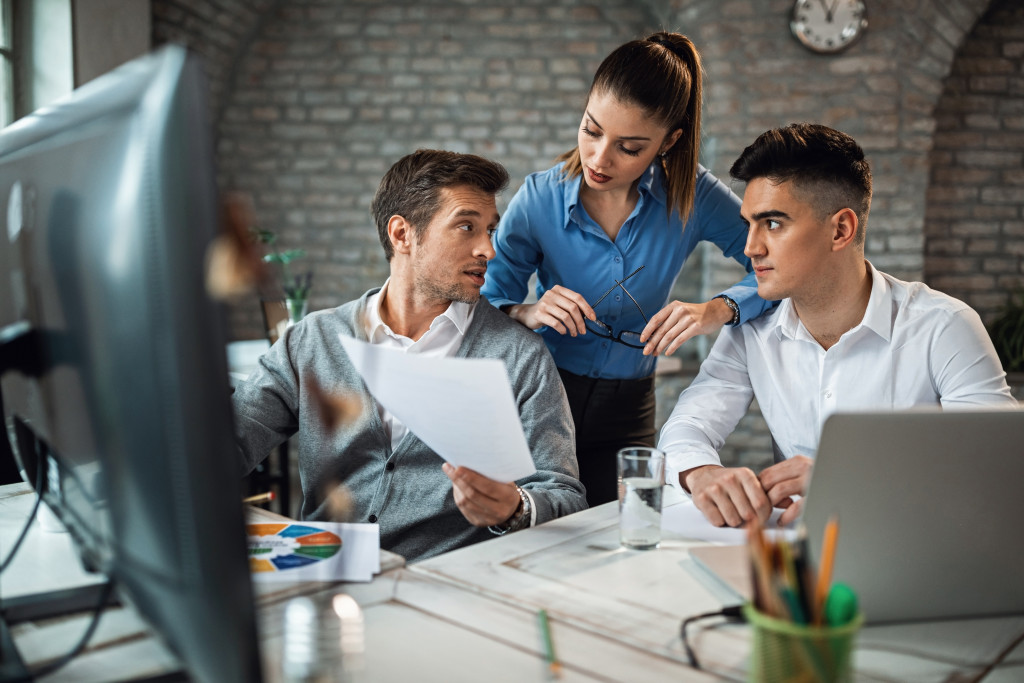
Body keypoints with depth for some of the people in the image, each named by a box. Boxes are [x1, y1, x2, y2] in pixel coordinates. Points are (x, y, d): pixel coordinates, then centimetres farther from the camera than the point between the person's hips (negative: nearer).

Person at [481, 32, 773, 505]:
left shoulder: (692, 196, -9)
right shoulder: (539, 200, -10)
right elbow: (485, 304, -7)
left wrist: (719, 310, -28)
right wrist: (526, 314, -30)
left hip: (627, 412, 1)